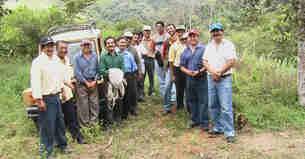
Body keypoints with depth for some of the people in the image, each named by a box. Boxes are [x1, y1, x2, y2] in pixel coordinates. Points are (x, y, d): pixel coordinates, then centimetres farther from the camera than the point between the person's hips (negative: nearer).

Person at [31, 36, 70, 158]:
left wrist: (61, 89, 22)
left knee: (60, 122, 18)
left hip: (56, 96, 8)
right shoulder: (38, 62, -16)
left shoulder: (56, 59, 9)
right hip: (46, 98, -8)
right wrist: (39, 100, -24)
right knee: (48, 126, 0)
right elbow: (35, 82, -21)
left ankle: (62, 145, 35)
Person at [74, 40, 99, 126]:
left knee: (94, 103, 6)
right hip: (82, 83, -3)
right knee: (83, 105, -1)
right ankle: (85, 124, 10)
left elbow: (98, 69, 7)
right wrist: (86, 82, -10)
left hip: (93, 83, 3)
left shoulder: (95, 56, 7)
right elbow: (77, 72, -6)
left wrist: (94, 81, -5)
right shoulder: (77, 57, -2)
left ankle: (94, 122, 17)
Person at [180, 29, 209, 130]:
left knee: (203, 101, -3)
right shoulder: (185, 51, 13)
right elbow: (182, 66, 14)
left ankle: (204, 122, 5)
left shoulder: (203, 49, -2)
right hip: (189, 78, 5)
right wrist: (187, 71, -6)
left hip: (201, 78, -5)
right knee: (192, 100, 12)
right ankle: (195, 120, 26)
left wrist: (199, 71, -16)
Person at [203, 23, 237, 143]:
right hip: (211, 78, 6)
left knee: (226, 107, -9)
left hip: (224, 79, -6)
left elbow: (231, 62, -10)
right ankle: (218, 128, 24)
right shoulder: (209, 46, 14)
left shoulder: (228, 45, -3)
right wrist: (213, 72, -9)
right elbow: (205, 62, 8)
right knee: (213, 106, 11)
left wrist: (219, 73, -10)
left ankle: (229, 133, -2)